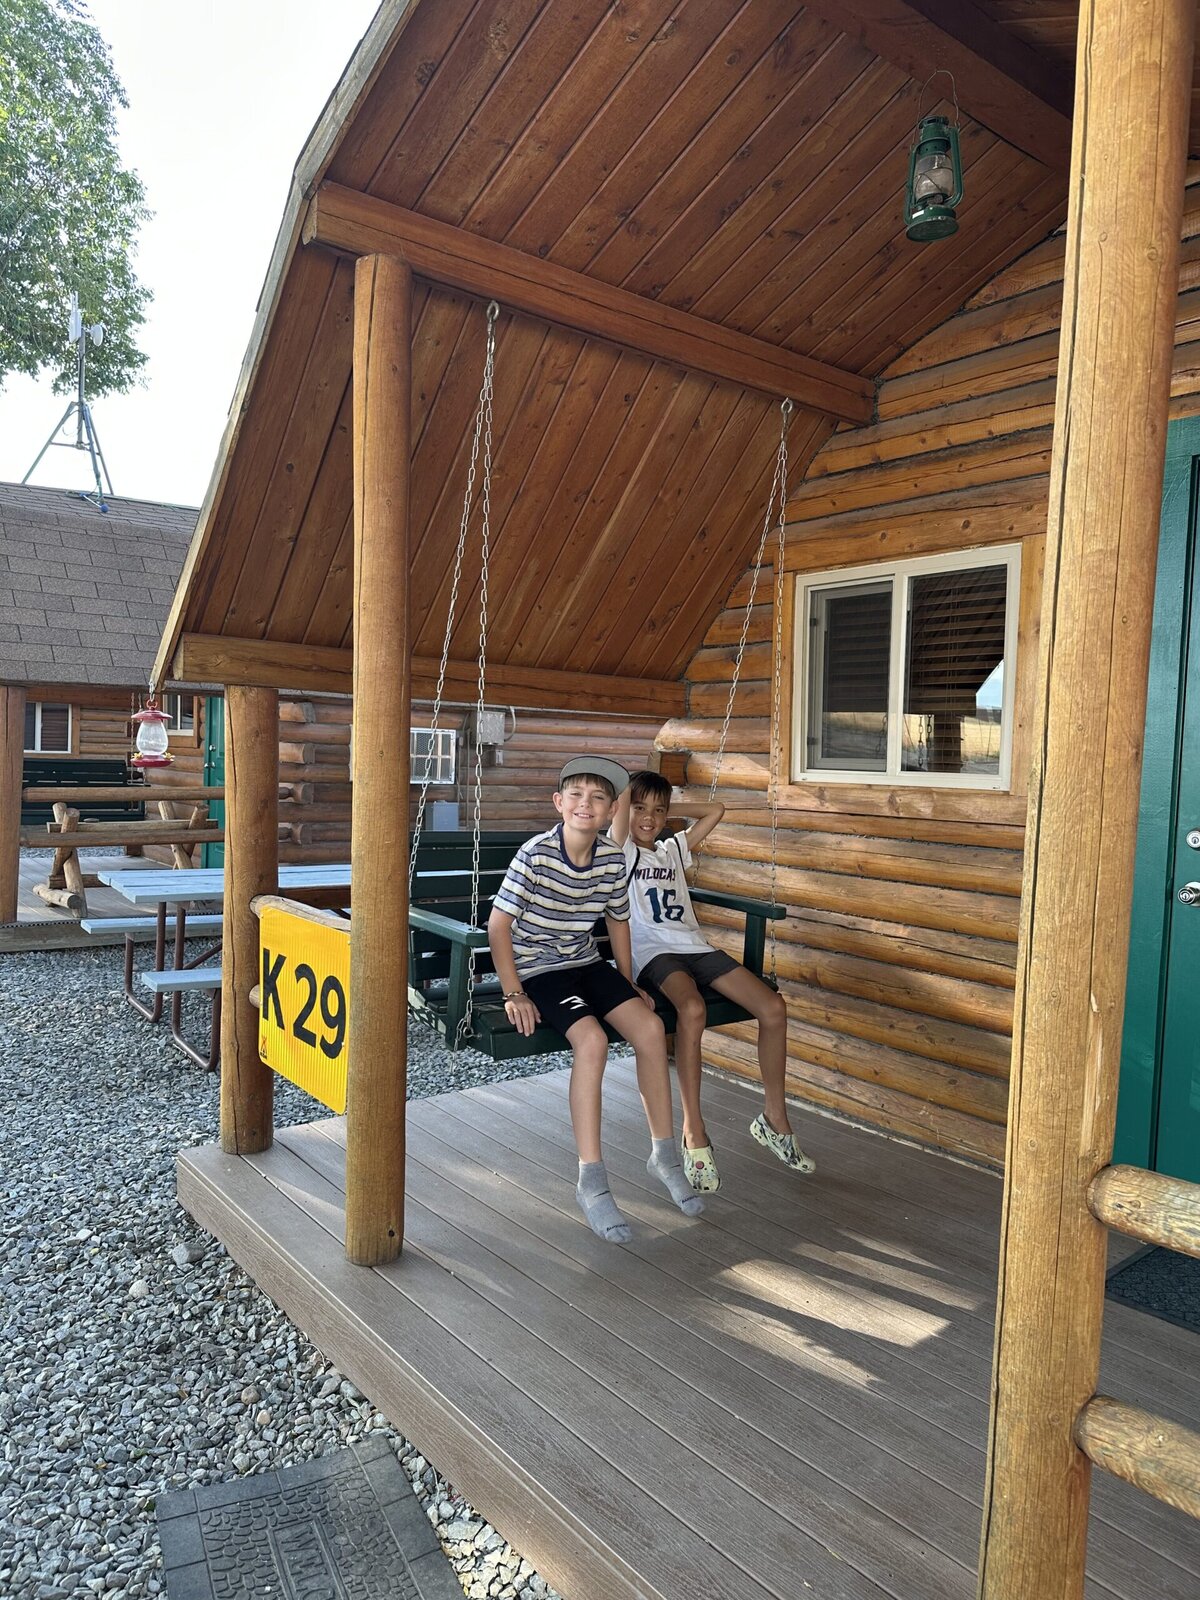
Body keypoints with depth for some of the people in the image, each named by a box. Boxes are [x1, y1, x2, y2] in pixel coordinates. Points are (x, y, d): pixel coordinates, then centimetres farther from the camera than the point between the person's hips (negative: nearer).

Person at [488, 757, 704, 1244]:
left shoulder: (613, 860, -2)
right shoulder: (535, 855, -18)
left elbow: (618, 921, 13)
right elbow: (498, 925, -16)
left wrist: (628, 986, 13)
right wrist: (513, 993, -18)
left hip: (587, 964, 6)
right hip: (538, 970, -5)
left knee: (649, 1025, -13)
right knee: (591, 1038, -28)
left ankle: (664, 1153, 5)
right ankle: (591, 1182, -20)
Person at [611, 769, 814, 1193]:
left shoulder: (674, 848, 25)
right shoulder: (621, 849, 7)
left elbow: (715, 810, 27)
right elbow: (623, 799, -9)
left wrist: (669, 807, 25)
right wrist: (627, 803, 13)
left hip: (695, 947, 6)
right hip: (653, 953, -6)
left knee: (773, 1007, -13)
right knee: (692, 1008, -38)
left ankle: (774, 1118, 4)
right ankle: (694, 1134, -26)